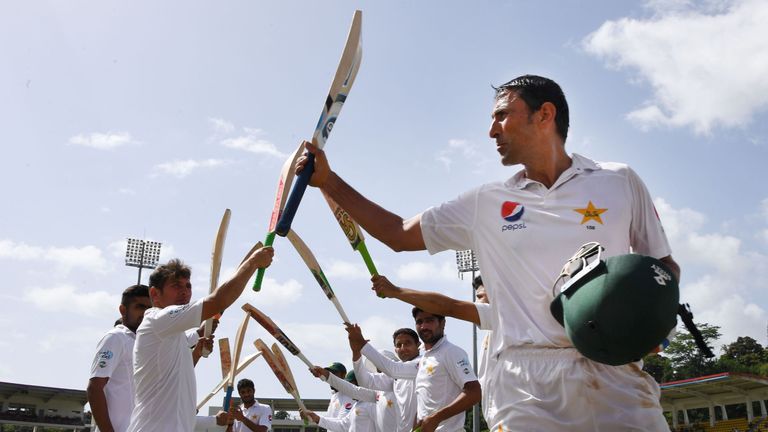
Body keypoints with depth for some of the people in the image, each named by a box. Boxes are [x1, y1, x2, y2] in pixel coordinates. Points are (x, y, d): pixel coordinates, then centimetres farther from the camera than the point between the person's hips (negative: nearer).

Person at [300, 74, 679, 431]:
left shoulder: (619, 182, 8)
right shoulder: (486, 204, 12)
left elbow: (665, 265, 13)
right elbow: (398, 234, 16)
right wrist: (329, 181, 12)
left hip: (615, 378, 0)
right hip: (525, 385, 1)